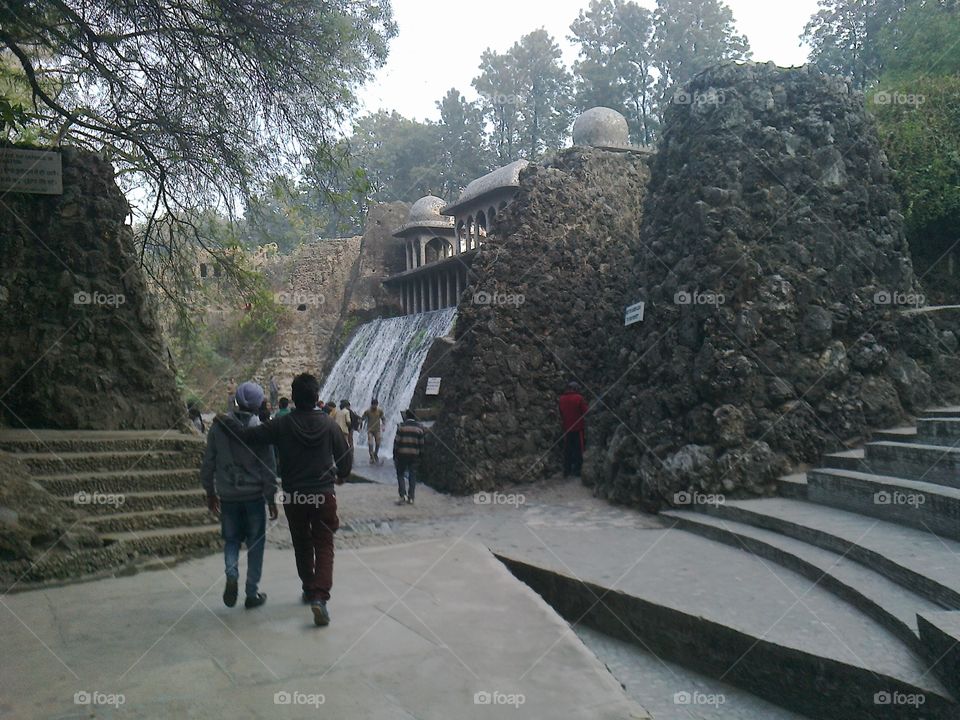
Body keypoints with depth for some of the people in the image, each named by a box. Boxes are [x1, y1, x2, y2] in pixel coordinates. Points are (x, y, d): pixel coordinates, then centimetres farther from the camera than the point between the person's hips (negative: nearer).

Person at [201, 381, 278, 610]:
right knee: (255, 542, 10)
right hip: (254, 494, -2)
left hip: (227, 495, 2)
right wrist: (271, 498, 1)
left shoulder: (219, 427, -2)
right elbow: (268, 468, -8)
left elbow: (208, 463, 4)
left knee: (231, 539, 18)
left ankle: (231, 575, -6)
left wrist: (210, 492, 16)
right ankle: (252, 593, 14)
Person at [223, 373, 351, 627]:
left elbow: (247, 437, -17)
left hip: (293, 496, 1)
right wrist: (341, 476, 23)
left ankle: (309, 590, 32)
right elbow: (345, 455, 2)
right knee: (324, 547, 3)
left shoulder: (282, 424, -9)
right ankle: (320, 596, -15)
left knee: (302, 546, 20)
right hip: (324, 495, -1)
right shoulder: (328, 423, -5)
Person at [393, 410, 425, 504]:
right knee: (412, 476, 9)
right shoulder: (419, 428, 3)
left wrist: (394, 456, -1)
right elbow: (421, 444, 4)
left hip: (402, 455, -3)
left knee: (400, 474, 8)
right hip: (414, 455, 3)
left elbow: (396, 441, -6)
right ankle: (411, 498, 10)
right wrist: (420, 455, 12)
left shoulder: (401, 426, -6)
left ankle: (403, 495, -6)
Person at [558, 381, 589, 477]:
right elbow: (585, 412, -8)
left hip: (566, 427, 4)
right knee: (578, 449, 4)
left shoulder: (562, 399, 3)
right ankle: (577, 469, 2)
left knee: (567, 450, 11)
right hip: (578, 427, -4)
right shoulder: (579, 398, -12)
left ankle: (566, 471, 13)